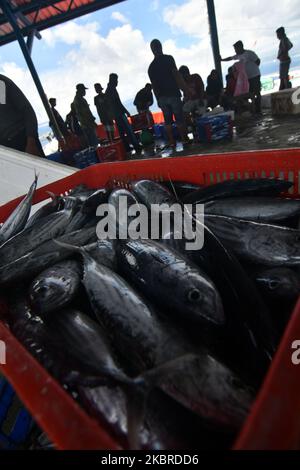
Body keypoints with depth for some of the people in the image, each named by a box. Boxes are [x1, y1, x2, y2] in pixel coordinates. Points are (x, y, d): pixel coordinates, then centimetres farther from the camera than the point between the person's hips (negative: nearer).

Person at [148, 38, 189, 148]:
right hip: (173, 94, -4)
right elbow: (177, 75, -9)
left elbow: (154, 85, 11)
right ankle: (185, 139, 1)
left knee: (167, 120, 7)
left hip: (161, 97, 4)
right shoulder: (168, 58, -3)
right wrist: (186, 89, -7)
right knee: (179, 118, 0)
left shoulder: (151, 67, 11)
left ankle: (172, 142, 7)